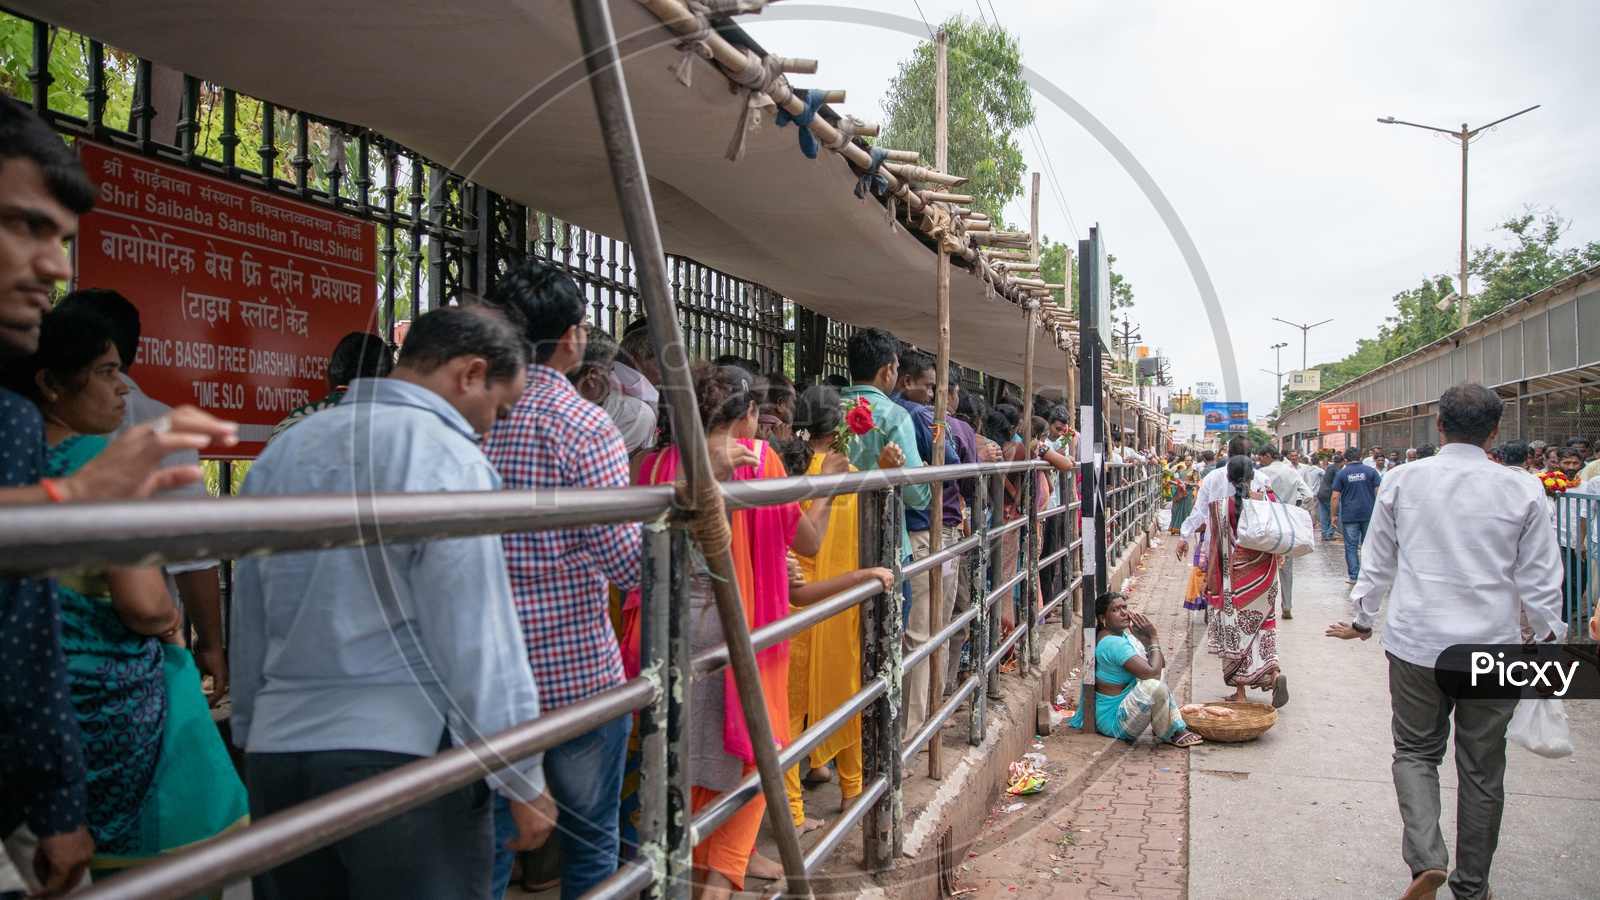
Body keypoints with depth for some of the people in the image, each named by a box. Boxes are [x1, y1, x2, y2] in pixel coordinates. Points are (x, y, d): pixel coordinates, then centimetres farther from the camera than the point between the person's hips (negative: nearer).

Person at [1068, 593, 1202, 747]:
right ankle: (1172, 734, -6)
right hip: (1113, 721, -11)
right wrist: (1154, 638, -17)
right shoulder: (1113, 643, -24)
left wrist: (1145, 639, -10)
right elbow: (1152, 672, -31)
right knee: (1154, 686, -34)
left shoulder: (1123, 636, 8)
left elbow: (1161, 663, 8)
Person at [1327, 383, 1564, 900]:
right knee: (1482, 770, 13)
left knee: (1416, 751, 15)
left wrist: (1362, 621, 20)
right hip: (1493, 648, 0)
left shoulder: (1402, 482, -3)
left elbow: (1378, 563, 6)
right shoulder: (1521, 491, -5)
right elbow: (1539, 579, 1)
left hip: (1415, 644, 0)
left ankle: (1426, 857, -7)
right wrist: (1549, 638, 15)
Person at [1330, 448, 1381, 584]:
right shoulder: (1371, 471, 3)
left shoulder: (1341, 473, 1)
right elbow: (1379, 492, -3)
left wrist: (1334, 515, 3)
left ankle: (1354, 576, 2)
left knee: (1351, 546, 2)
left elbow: (1335, 496, -3)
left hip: (1349, 515, -1)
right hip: (1369, 514, 1)